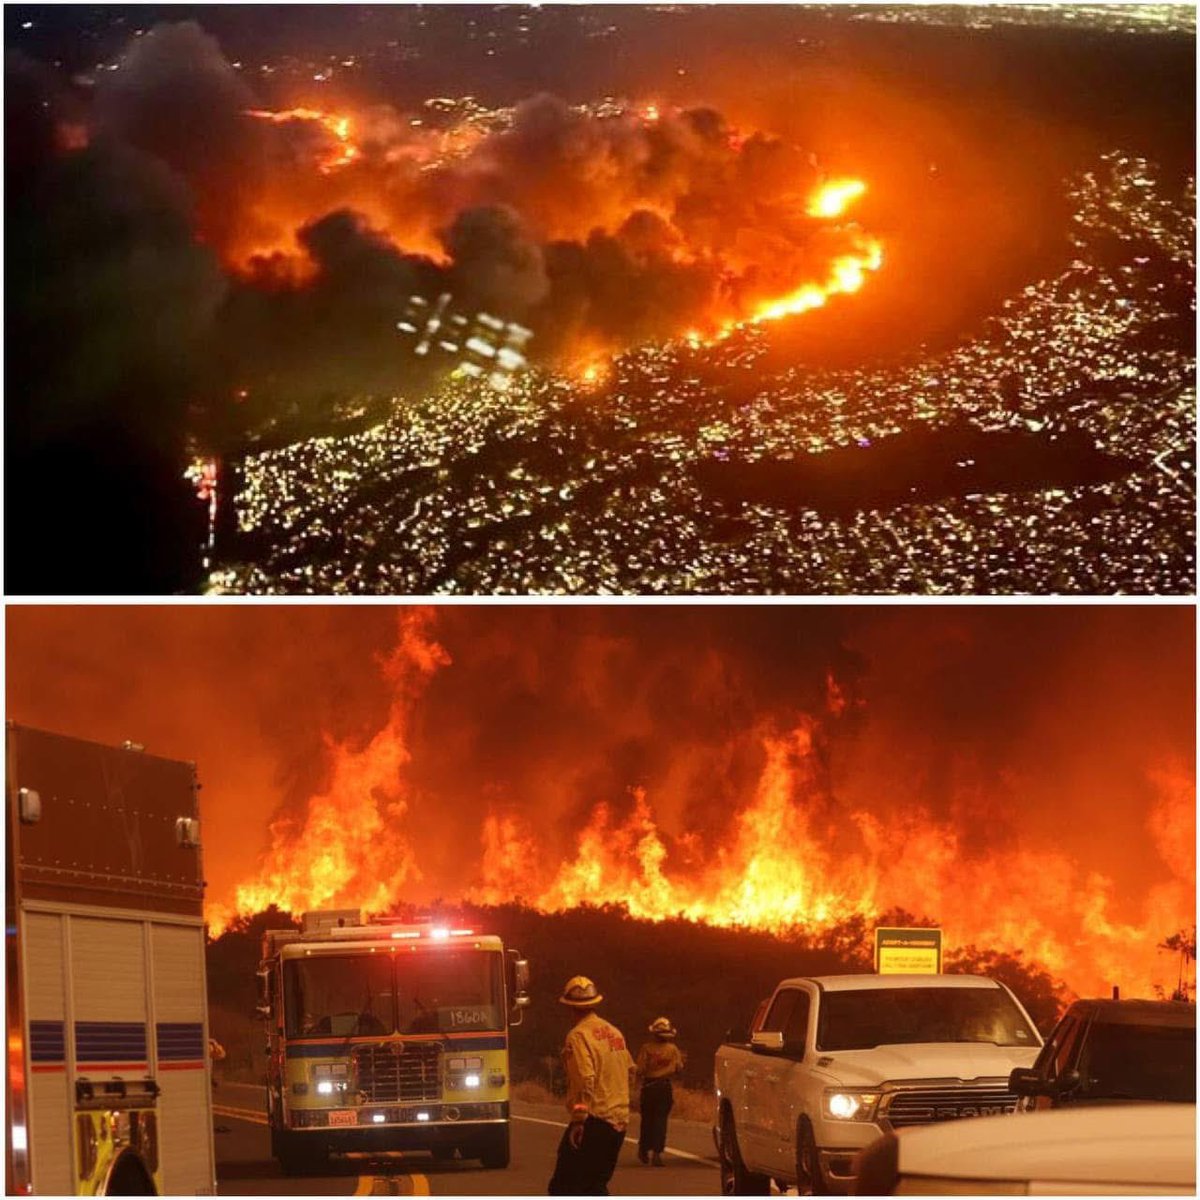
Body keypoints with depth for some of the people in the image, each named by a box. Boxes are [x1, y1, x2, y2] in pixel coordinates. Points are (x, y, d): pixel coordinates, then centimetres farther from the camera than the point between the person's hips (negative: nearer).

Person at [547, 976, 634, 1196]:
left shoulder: (579, 1035, -11)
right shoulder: (614, 1032, 13)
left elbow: (585, 1079, -21)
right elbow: (630, 1070, 22)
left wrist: (579, 1119, -20)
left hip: (593, 1120, -8)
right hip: (619, 1119, 8)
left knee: (563, 1186, -7)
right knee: (595, 1185, 17)